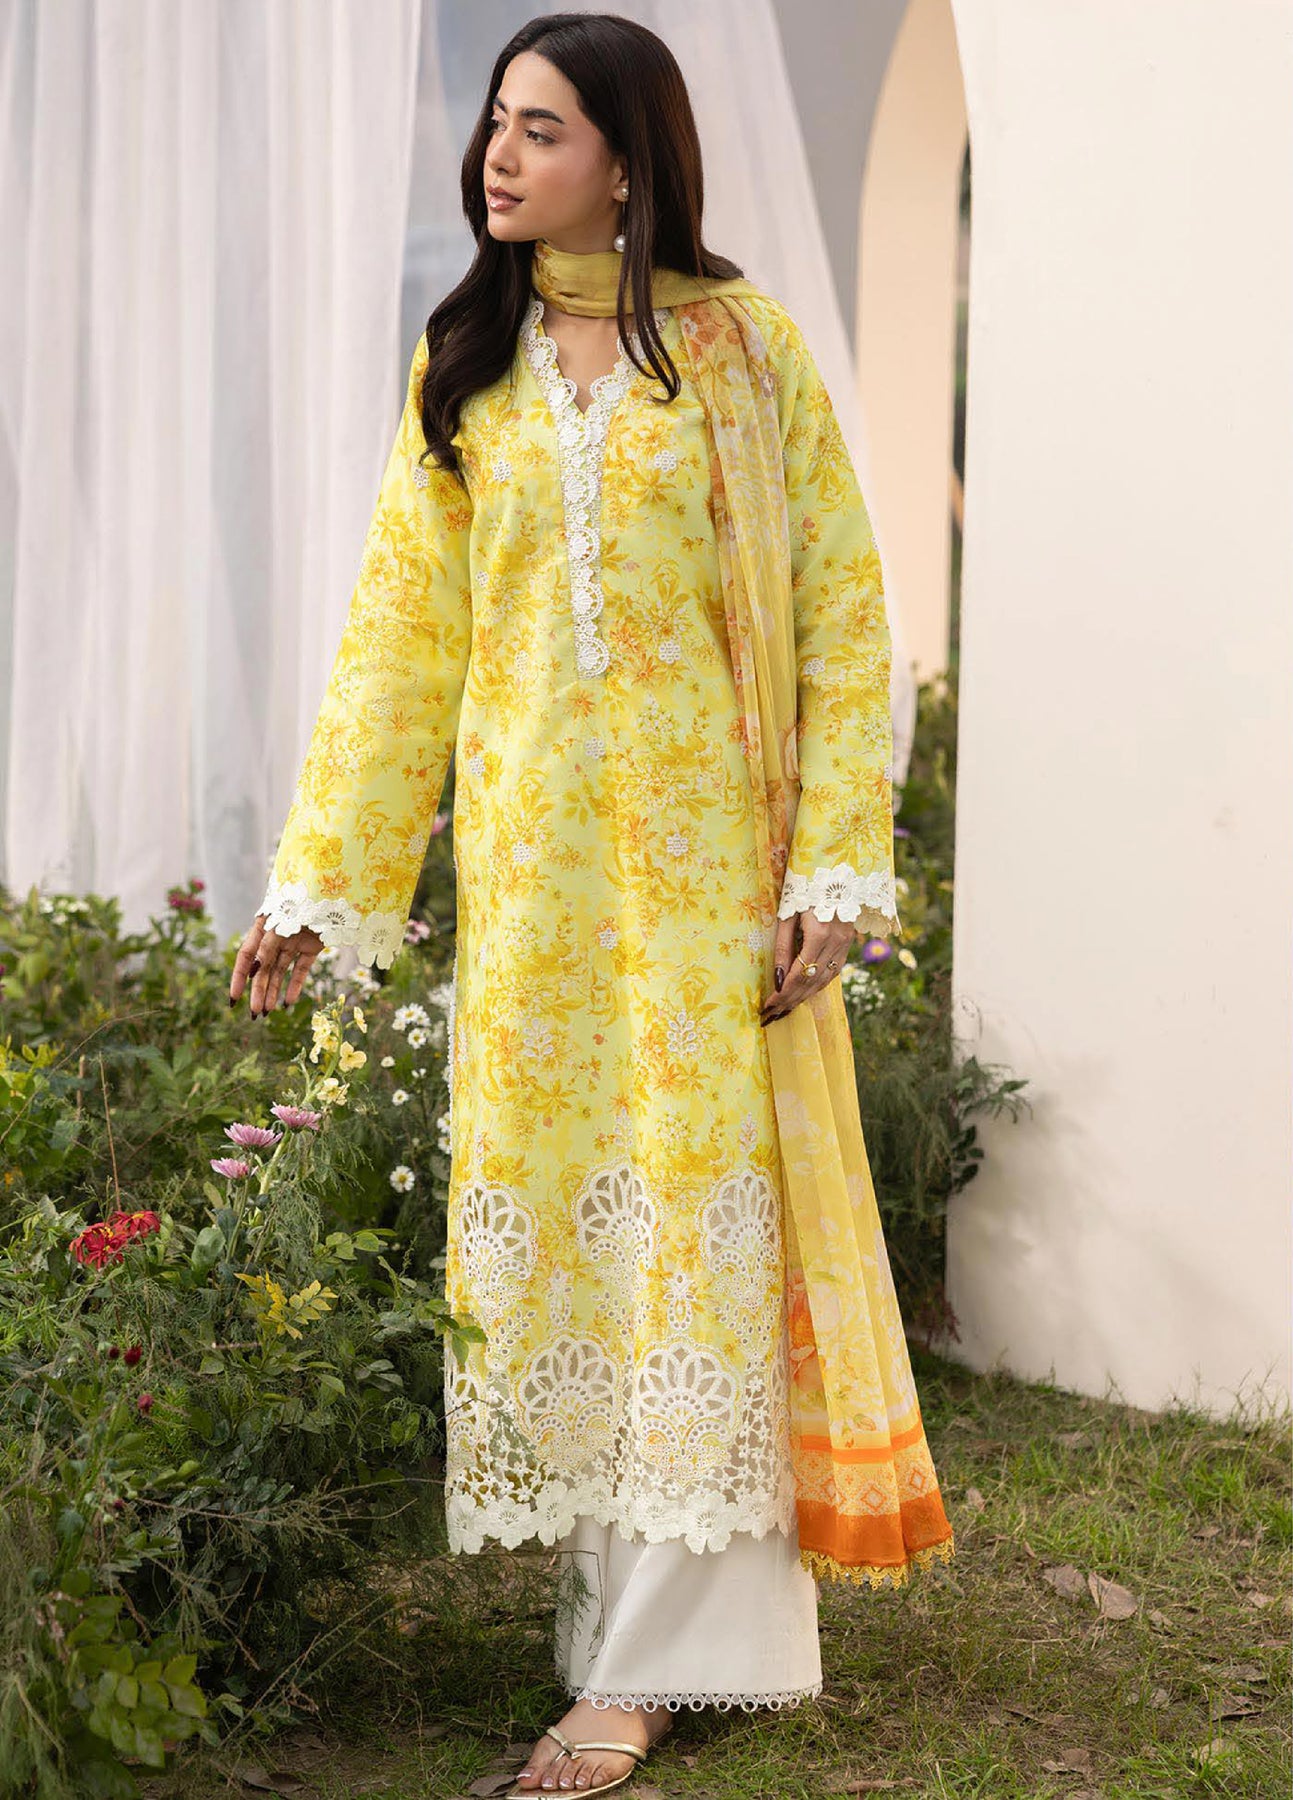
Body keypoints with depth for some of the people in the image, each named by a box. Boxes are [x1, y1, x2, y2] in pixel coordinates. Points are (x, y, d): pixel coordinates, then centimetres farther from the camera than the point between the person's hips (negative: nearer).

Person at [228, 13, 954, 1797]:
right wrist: (319, 883, 4)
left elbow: (840, 608, -3)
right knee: (548, 1208, 4)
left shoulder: (741, 347, 0)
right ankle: (623, 1607, 15)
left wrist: (838, 863, -11)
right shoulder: (464, 372, 10)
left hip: (707, 851, -3)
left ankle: (655, 1653, 1)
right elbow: (399, 635, 9)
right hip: (532, 860, 4)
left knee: (701, 1200, -4)